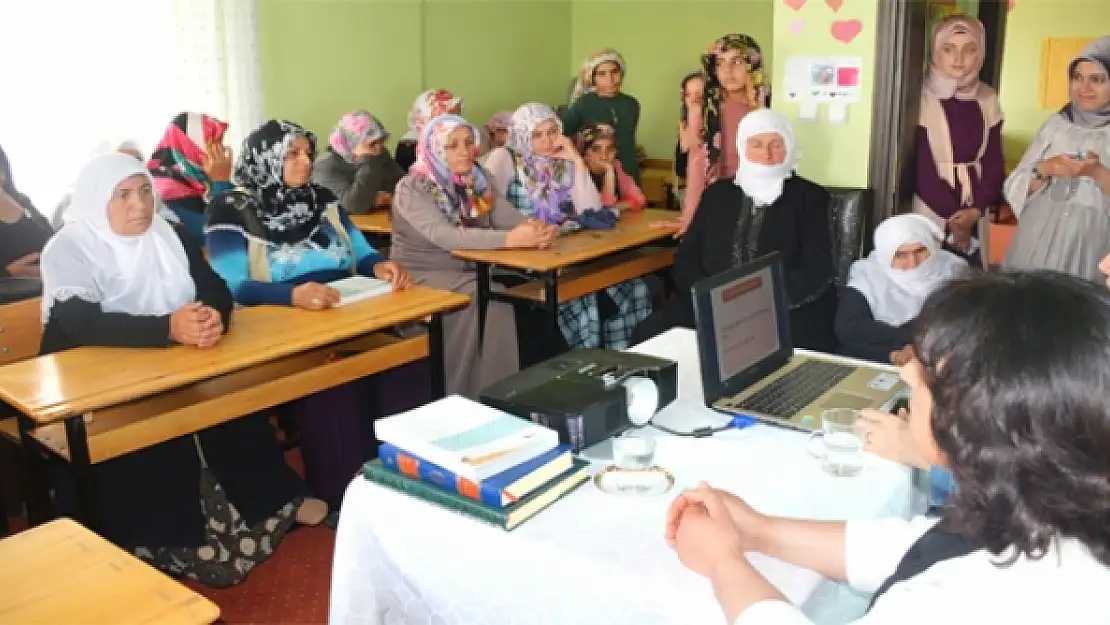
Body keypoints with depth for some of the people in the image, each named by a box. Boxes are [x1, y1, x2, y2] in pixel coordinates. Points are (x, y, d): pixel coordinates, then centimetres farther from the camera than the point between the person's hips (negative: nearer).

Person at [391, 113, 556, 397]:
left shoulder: (479, 180, 6)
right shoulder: (413, 188, -13)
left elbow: (511, 218, -6)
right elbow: (446, 237, -28)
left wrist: (536, 230, -31)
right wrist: (510, 239, -38)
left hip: (469, 271, 5)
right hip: (423, 277, -5)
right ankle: (458, 397, -17)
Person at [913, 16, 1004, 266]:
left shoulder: (987, 99, 6)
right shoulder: (923, 97, -8)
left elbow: (994, 162, 5)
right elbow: (921, 166, -11)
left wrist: (976, 209, -10)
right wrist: (952, 216, -11)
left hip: (974, 214, 4)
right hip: (930, 212, -4)